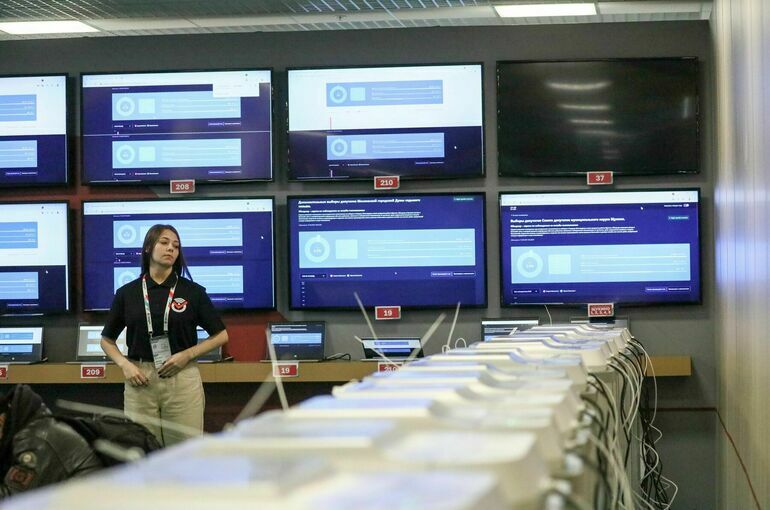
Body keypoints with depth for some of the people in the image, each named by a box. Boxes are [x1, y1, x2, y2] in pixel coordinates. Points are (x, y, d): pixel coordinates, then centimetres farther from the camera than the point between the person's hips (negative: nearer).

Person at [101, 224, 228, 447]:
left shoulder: (192, 292, 2)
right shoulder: (127, 293, 5)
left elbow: (220, 335, 6)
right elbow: (107, 339, 14)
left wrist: (187, 355, -7)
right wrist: (124, 365, -4)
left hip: (182, 379, -1)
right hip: (140, 380, 1)